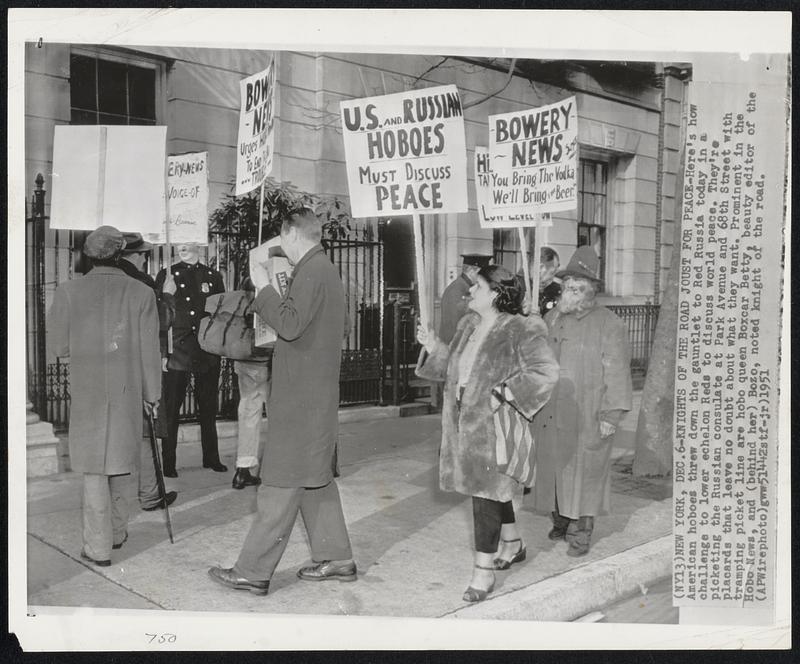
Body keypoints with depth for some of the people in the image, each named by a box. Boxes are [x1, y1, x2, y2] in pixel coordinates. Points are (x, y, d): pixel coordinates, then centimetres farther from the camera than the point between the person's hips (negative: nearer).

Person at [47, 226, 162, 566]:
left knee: (94, 469, 6)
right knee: (120, 461, 19)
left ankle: (98, 547, 11)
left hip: (86, 392, -1)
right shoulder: (141, 293, -6)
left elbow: (58, 346, -1)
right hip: (128, 391, 1)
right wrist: (151, 394, 5)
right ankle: (117, 532, 31)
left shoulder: (68, 292, -6)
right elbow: (149, 350, -3)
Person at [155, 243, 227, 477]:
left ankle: (211, 458, 20)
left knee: (208, 408, 9)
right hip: (177, 352, -2)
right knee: (171, 409, 0)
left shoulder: (213, 276, 11)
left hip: (208, 352, 2)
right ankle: (168, 462, 9)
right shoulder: (167, 275, 5)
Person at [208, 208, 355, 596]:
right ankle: (336, 558, 24)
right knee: (314, 479, 17)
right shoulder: (324, 269, 17)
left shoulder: (312, 272, -15)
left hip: (301, 396, -11)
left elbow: (290, 325, -25)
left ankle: (253, 571, 3)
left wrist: (264, 287, -15)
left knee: (282, 484, -5)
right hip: (317, 393, 11)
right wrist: (266, 297, 13)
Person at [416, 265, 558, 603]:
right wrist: (434, 347, 5)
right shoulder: (468, 325, 10)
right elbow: (456, 368, 19)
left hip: (495, 425, -8)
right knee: (492, 487, 20)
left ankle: (483, 572, 5)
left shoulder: (520, 331, -14)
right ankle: (513, 544, 41)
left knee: (486, 490, -5)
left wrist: (507, 393, -23)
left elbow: (546, 372, -17)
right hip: (465, 422, 8)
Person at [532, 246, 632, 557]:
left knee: (583, 474, 3)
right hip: (549, 416, 5)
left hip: (586, 418, -5)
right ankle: (560, 522, 30)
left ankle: (580, 533, 16)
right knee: (552, 470, 12)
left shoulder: (608, 325, -6)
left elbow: (617, 372, -8)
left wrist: (611, 415, -12)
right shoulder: (551, 319, 10)